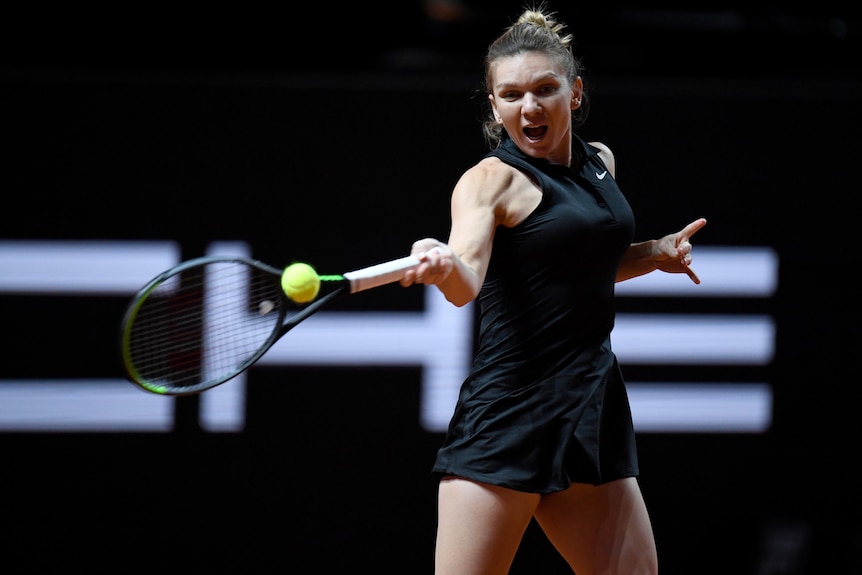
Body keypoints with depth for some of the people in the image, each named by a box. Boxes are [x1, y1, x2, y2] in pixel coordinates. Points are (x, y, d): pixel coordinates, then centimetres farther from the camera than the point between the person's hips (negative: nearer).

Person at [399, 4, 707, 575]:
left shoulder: (599, 163, 14)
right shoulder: (491, 181, -7)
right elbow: (467, 283, -26)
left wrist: (656, 252, 15)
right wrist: (445, 266, -48)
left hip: (595, 414, 7)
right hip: (510, 416, -7)